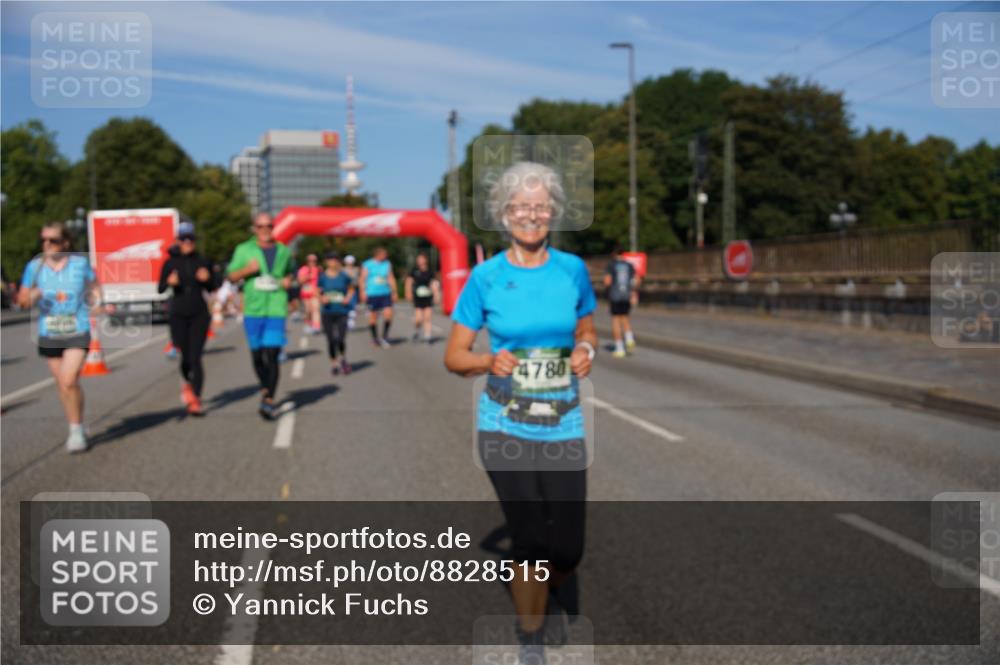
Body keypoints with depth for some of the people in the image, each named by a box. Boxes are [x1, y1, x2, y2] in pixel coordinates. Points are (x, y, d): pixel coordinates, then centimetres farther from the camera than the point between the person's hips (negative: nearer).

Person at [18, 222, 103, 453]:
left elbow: (94, 285, 15)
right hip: (48, 335, 3)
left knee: (69, 381, -17)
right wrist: (32, 295, -18)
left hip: (77, 333, -3)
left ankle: (76, 431, -2)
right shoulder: (35, 266, -1)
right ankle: (76, 429, 29)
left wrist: (96, 299, -5)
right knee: (63, 384, 12)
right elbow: (22, 300, 4)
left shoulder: (80, 263, -4)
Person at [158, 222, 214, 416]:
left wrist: (206, 279, -11)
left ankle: (196, 401, -7)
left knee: (195, 358, -8)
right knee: (185, 357, 3)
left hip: (199, 314, 0)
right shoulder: (170, 262, 2)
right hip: (179, 314, 0)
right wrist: (169, 282, -19)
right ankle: (186, 382, 37)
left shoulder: (202, 261, 4)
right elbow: (160, 289, 1)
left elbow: (210, 289, 10)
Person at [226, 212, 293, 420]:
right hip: (253, 309, 1)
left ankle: (269, 401, -12)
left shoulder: (283, 251, 11)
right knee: (257, 355, 7)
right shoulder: (244, 249, 7)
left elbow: (290, 272, 27)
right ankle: (265, 389, 31)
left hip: (276, 309, -1)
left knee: (271, 355, -12)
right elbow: (232, 275, 8)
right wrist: (247, 269, -11)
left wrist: (288, 280, 4)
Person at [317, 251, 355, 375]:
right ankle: (333, 363, 23)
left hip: (341, 312, -1)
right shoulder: (323, 277, 0)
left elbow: (351, 289, 13)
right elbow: (319, 293, 7)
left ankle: (343, 359, 20)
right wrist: (322, 299, -13)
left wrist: (348, 298, -5)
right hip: (328, 312, 1)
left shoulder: (344, 276, -1)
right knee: (331, 340, 4)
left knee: (341, 339, -9)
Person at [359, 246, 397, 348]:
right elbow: (362, 279, -1)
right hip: (372, 294, -3)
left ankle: (384, 336, 4)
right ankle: (375, 337, 18)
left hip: (385, 294, 3)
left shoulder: (387, 264, 10)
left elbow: (391, 278, 15)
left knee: (388, 313, -10)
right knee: (373, 316, 3)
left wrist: (394, 292, 12)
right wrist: (363, 292, -9)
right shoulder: (367, 265, -1)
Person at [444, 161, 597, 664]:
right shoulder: (486, 276, -6)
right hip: (505, 427, -2)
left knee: (568, 550, 3)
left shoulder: (572, 269, 0)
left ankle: (544, 596, 40)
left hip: (564, 426, 2)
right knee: (530, 544, 2)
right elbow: (454, 356, -1)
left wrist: (586, 350, -6)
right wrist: (489, 362, -21)